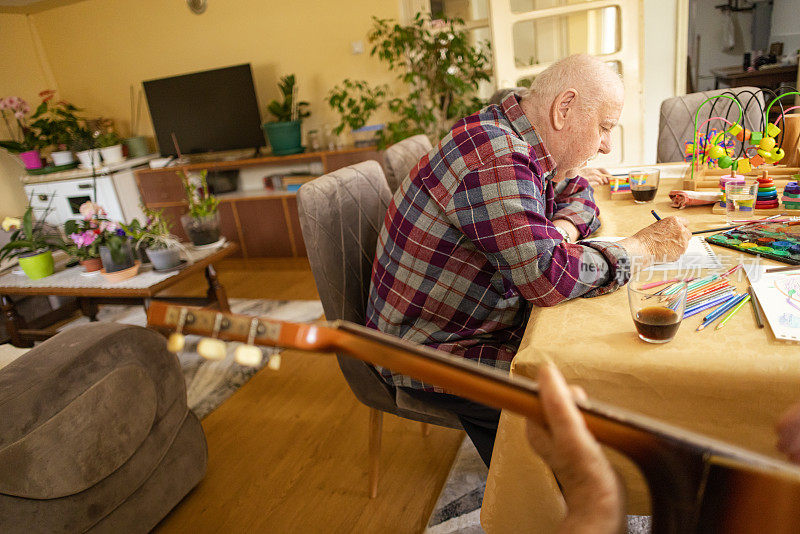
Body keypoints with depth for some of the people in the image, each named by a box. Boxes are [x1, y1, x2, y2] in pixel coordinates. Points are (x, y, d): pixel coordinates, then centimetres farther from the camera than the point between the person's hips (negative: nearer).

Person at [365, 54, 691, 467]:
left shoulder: (520, 142, 5)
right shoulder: (494, 159, -27)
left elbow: (577, 195, 20)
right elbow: (548, 277, -33)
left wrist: (562, 228, -4)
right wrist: (644, 246, -18)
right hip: (431, 353, -9)